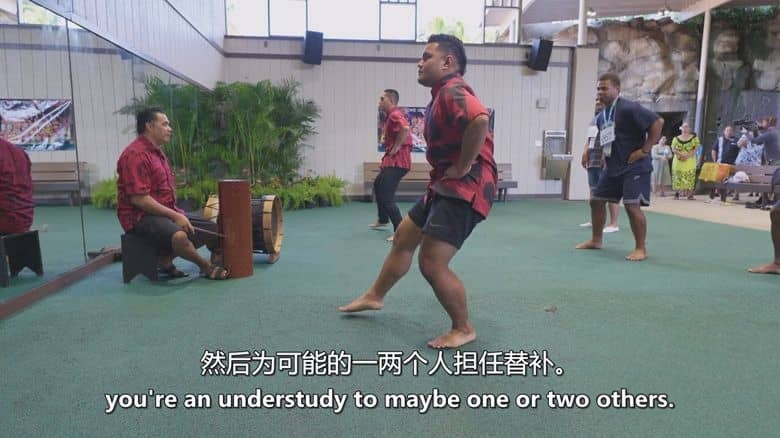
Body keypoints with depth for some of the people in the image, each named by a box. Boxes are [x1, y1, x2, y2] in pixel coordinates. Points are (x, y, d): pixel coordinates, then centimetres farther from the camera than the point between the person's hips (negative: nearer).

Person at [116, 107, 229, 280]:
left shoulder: (157, 152, 17)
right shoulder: (136, 154, -15)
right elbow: (139, 198, -22)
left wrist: (177, 214, 8)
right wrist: (174, 216, -21)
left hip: (165, 212, 10)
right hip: (141, 216, -10)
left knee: (212, 229, 6)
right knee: (179, 236, -37)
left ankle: (165, 259, 2)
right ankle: (206, 266, -9)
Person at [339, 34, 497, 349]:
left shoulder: (452, 90, -17)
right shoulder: (444, 93, 16)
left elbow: (480, 119, -38)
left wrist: (462, 167, -26)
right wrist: (450, 169, 11)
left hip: (465, 188, -11)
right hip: (446, 185, 11)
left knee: (432, 263, -12)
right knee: (404, 238, 19)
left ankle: (463, 329, 9)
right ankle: (374, 297, 38)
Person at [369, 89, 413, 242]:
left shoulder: (395, 114, -15)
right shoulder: (391, 115, 18)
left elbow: (405, 128, -35)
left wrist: (396, 147, -24)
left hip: (397, 161, -12)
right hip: (392, 160, 12)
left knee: (386, 198, -17)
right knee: (378, 185, 29)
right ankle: (382, 220, 43)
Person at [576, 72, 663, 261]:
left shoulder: (629, 108, -17)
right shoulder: (601, 116, 8)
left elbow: (658, 122, -20)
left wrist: (645, 150, -19)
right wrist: (606, 154, 10)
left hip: (635, 167, -9)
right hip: (613, 167, 9)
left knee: (632, 206, -14)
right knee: (596, 200, 11)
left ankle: (640, 249, 1)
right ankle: (596, 240, 27)